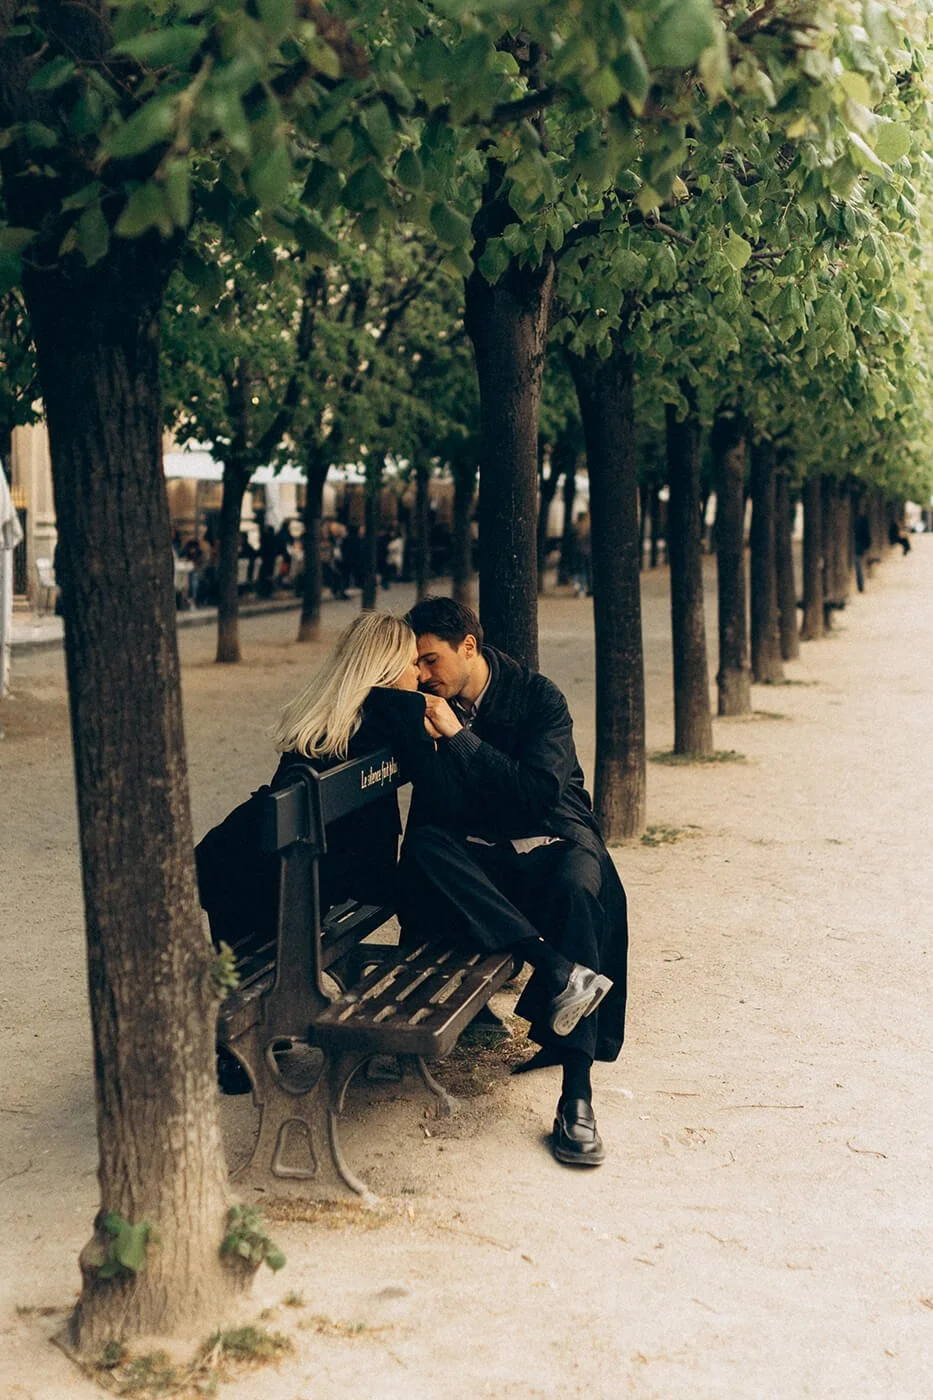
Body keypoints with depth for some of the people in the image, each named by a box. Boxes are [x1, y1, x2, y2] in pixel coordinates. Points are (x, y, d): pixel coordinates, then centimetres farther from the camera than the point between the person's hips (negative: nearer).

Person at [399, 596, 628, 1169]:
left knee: (578, 887, -37)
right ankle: (558, 969, -39)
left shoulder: (537, 695, -6)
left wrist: (459, 737, -22)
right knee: (422, 846, -30)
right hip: (478, 853, 3)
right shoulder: (434, 704, 1)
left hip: (552, 838, -3)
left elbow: (542, 792, -20)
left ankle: (576, 1096, -39)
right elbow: (437, 814, -5)